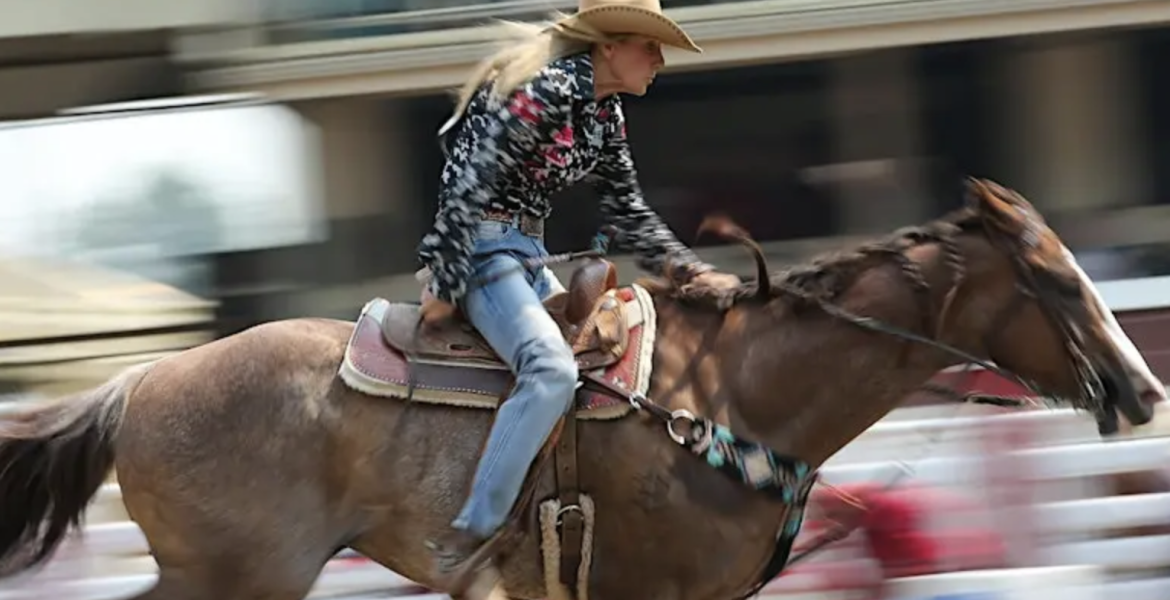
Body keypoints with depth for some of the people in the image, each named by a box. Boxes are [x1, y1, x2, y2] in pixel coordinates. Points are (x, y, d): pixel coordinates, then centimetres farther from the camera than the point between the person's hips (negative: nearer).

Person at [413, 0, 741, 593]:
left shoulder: (606, 115, 10)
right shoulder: (543, 92, -19)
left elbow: (627, 212, 17)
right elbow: (465, 187, -21)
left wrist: (692, 272, 7)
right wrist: (445, 290, -20)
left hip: (527, 253, 10)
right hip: (481, 248, -10)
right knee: (552, 368, -28)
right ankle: (466, 539, -30)